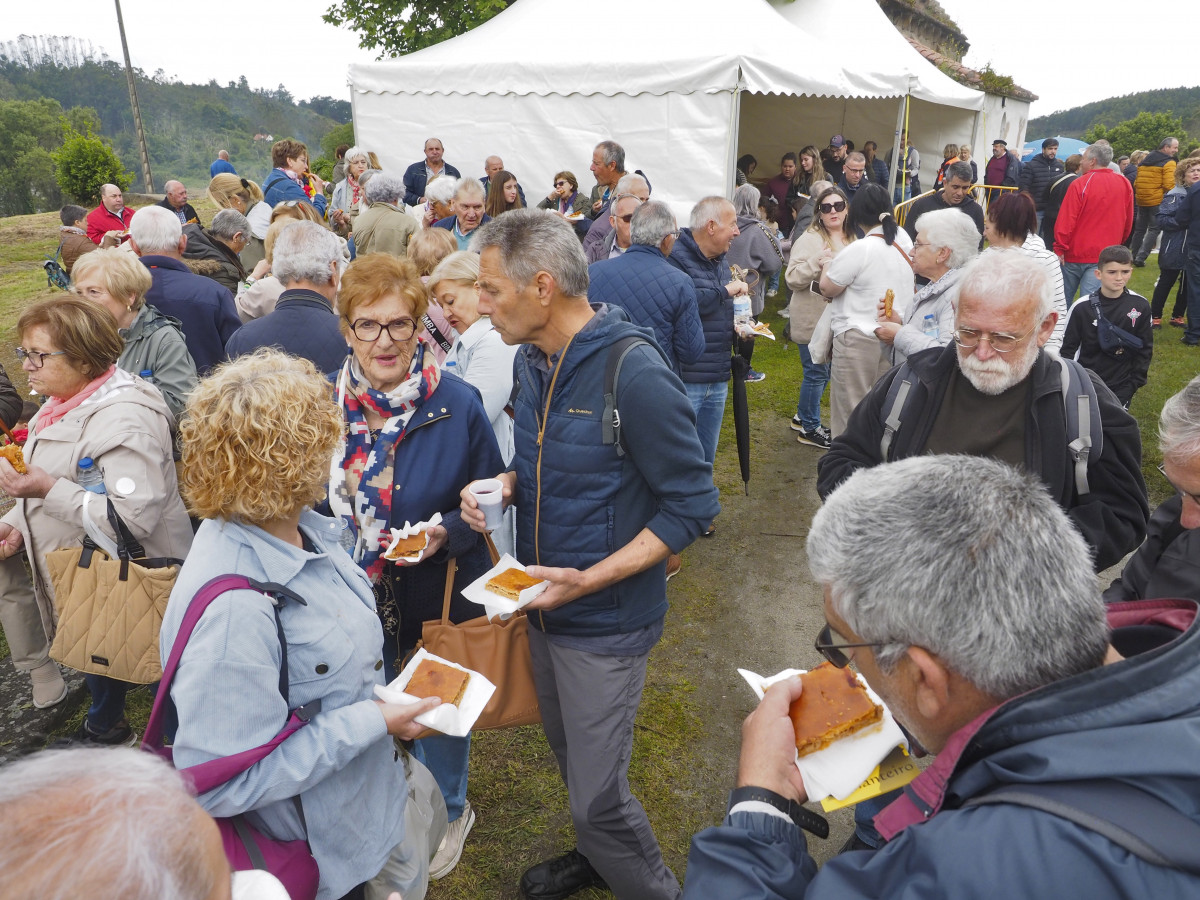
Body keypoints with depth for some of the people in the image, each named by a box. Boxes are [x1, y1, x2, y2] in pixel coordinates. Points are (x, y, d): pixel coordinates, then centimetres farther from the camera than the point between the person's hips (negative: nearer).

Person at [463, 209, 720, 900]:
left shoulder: (635, 372, -24)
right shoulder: (533, 361, 2)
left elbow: (692, 504, -19)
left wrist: (589, 579, -26)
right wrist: (504, 485, -5)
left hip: (605, 621, -8)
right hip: (542, 606, 8)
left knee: (598, 796, 3)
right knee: (571, 757, 26)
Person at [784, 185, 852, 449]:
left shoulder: (851, 240, 10)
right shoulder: (809, 239, -13)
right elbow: (792, 278, -21)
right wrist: (816, 262, -34)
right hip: (812, 319, -8)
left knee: (823, 371, 17)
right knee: (817, 372, -2)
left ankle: (802, 416, 34)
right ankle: (809, 429, 13)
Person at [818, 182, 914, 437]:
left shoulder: (859, 250, -19)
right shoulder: (903, 238, 4)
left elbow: (828, 289, -10)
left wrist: (827, 267, 11)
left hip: (859, 338, -7)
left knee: (849, 407, 3)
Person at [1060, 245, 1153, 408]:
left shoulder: (1140, 306, -4)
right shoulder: (1082, 307, -9)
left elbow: (1145, 348, 4)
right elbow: (1068, 347, -1)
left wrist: (1134, 384, -1)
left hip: (1121, 385, 1)